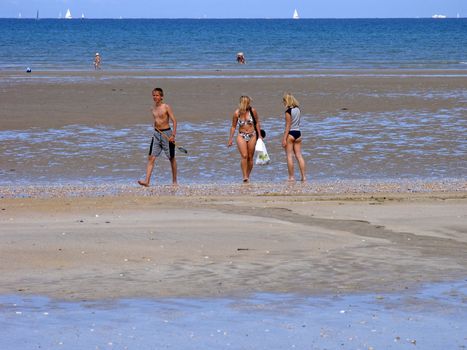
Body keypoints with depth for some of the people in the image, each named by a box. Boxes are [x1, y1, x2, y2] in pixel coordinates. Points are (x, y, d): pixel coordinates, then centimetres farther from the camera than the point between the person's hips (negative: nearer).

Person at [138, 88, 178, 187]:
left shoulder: (166, 107, -9)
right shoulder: (153, 109, 9)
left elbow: (174, 121, -11)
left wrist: (173, 135, -18)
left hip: (167, 133, -5)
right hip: (156, 134, 5)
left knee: (171, 158, 7)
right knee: (151, 158, -6)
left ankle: (174, 181, 18)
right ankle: (147, 181, -12)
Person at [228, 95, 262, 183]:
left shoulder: (252, 111, -4)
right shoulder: (237, 113, -5)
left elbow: (257, 123, 9)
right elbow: (233, 126, 5)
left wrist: (259, 135, 8)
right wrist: (231, 139, 5)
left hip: (252, 136, 1)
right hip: (241, 136, -1)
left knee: (250, 157, 4)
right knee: (244, 156, -16)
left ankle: (248, 176, 14)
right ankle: (244, 176, -17)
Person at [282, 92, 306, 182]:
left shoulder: (288, 111, -13)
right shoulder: (298, 109, 6)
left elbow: (288, 126, -15)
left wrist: (284, 138, -14)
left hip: (290, 133, -7)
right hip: (298, 133, 7)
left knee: (289, 156, 0)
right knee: (299, 155, 8)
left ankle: (291, 177, 0)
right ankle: (303, 176, 4)